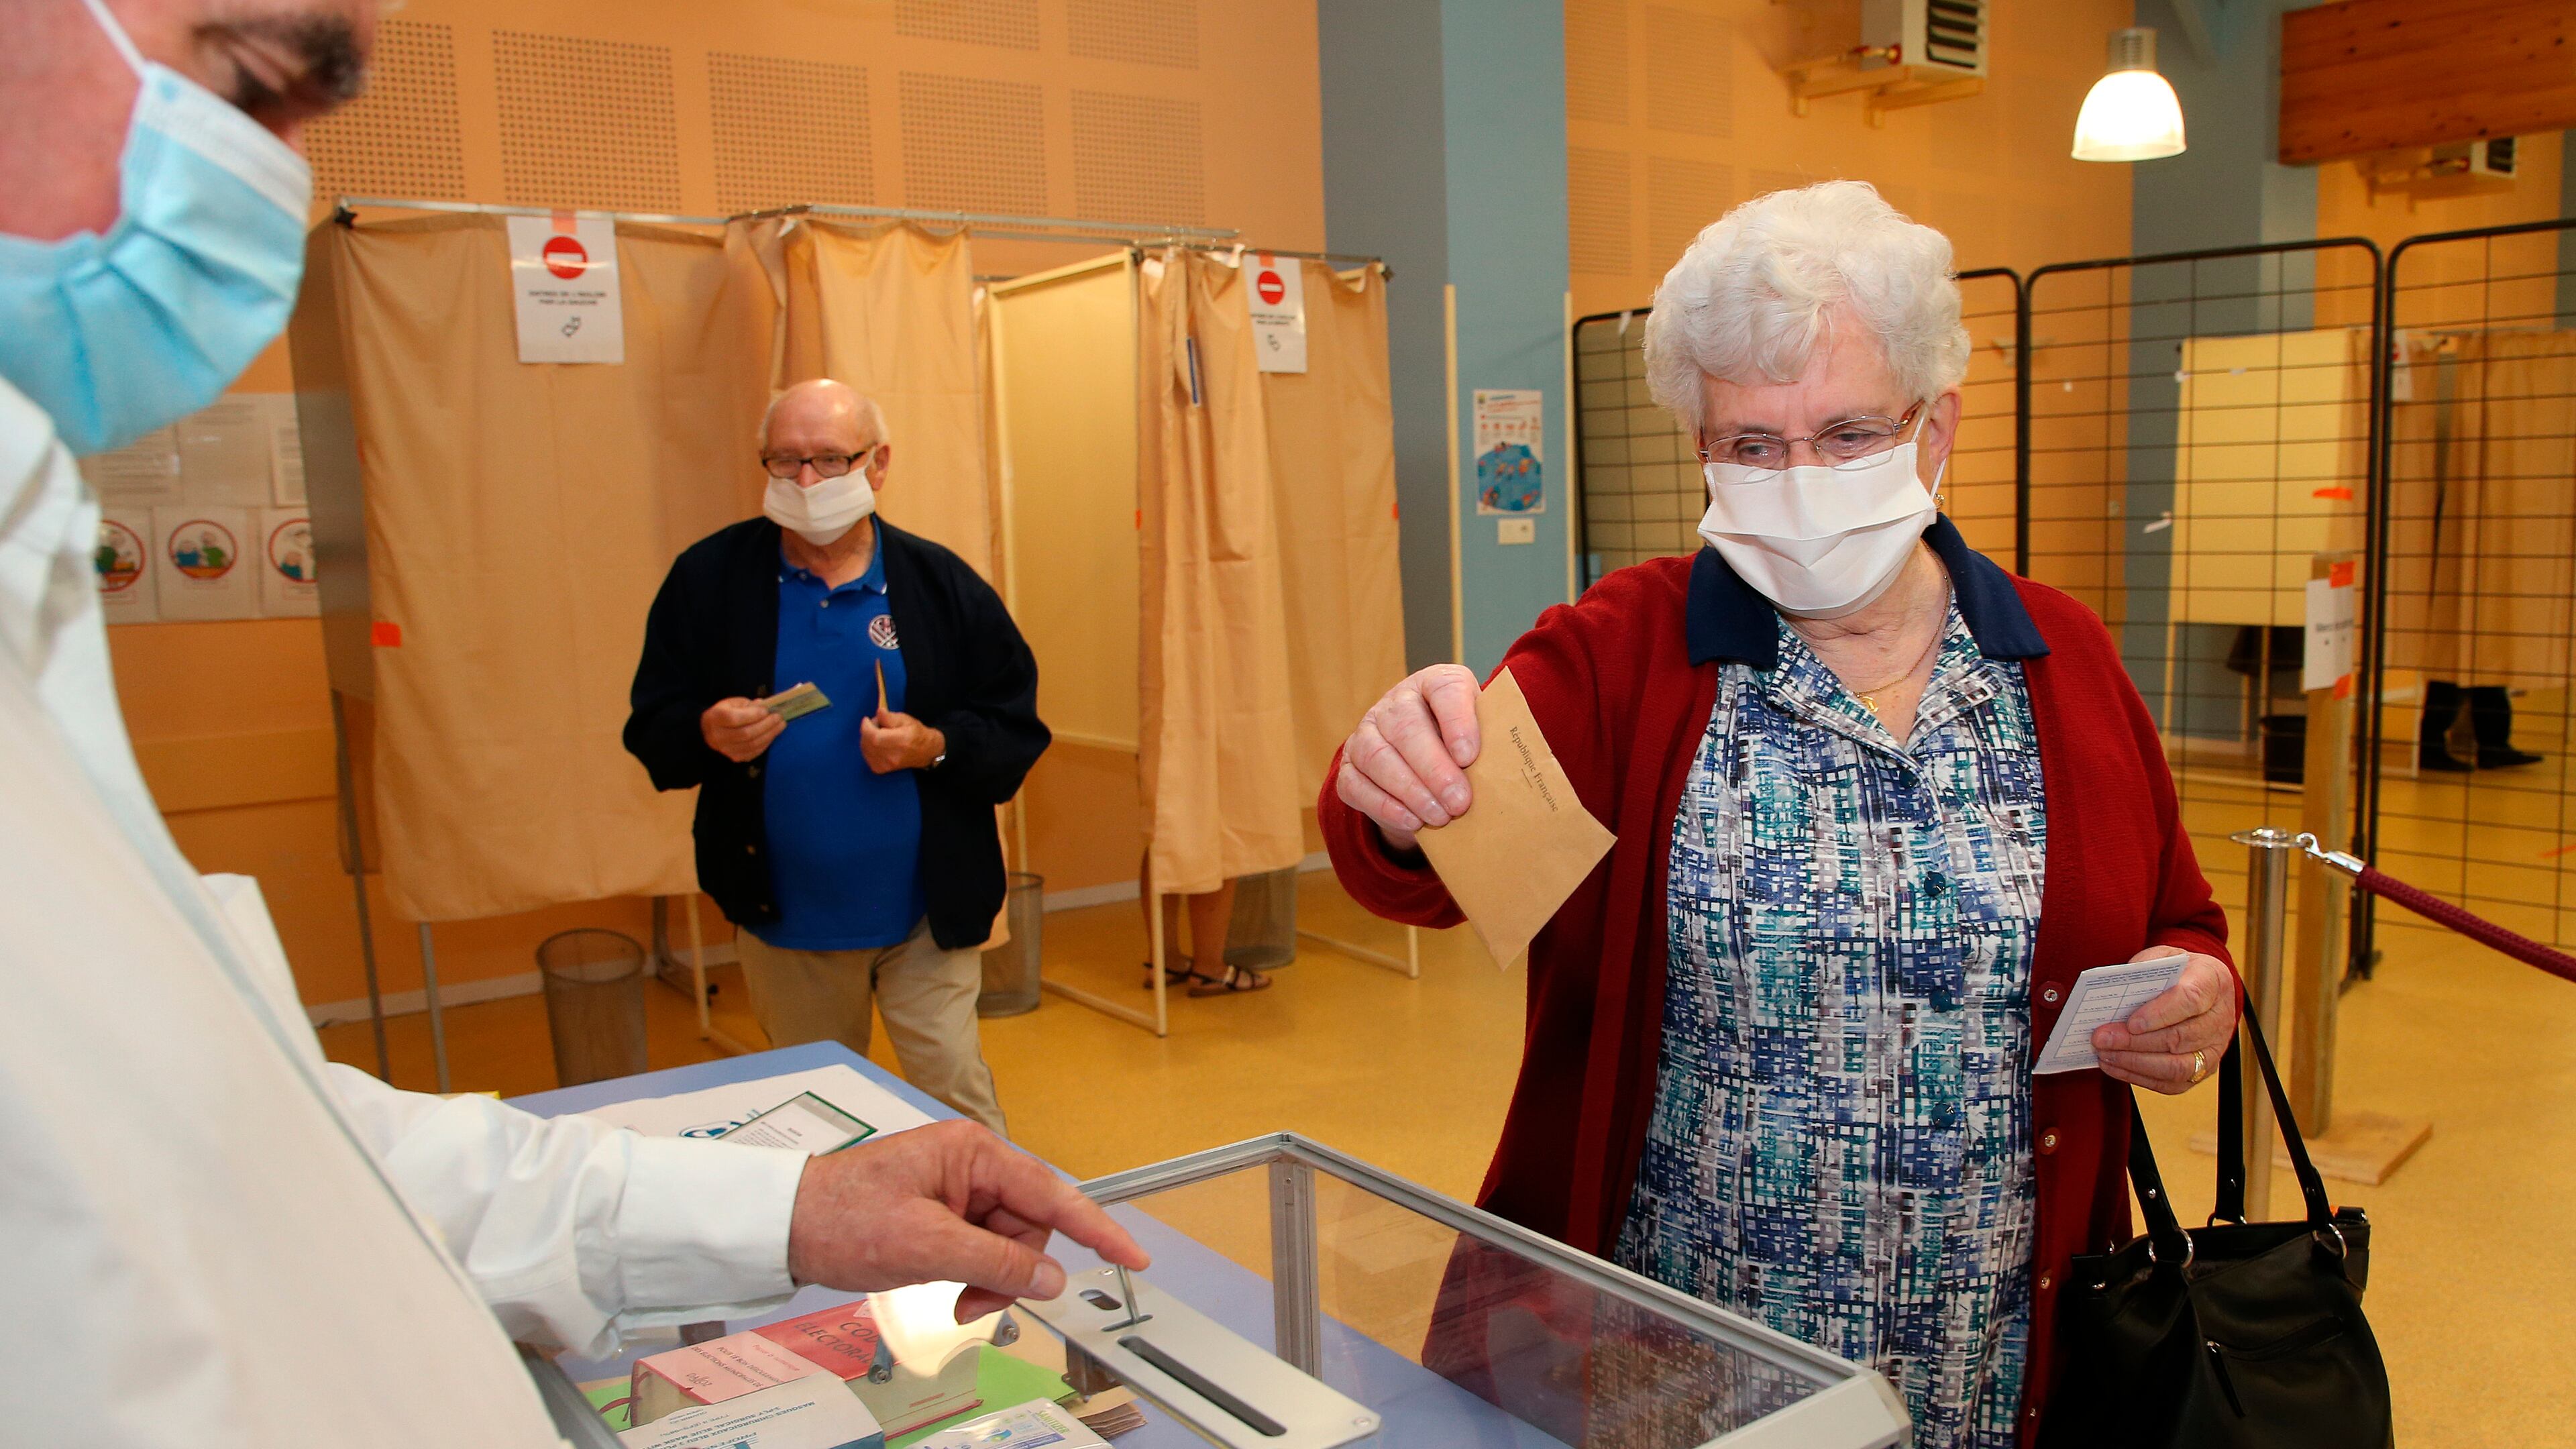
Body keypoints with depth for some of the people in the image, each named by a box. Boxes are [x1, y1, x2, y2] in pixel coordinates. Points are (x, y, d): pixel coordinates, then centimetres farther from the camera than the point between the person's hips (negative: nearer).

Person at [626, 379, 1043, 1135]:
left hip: (925, 915, -2)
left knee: (956, 1097, 3)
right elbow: (651, 726, 2)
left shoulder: (940, 582, -4)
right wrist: (707, 734, -20)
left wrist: (935, 746, -21)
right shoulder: (711, 576, -2)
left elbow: (1015, 731, -3)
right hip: (783, 917, 2)